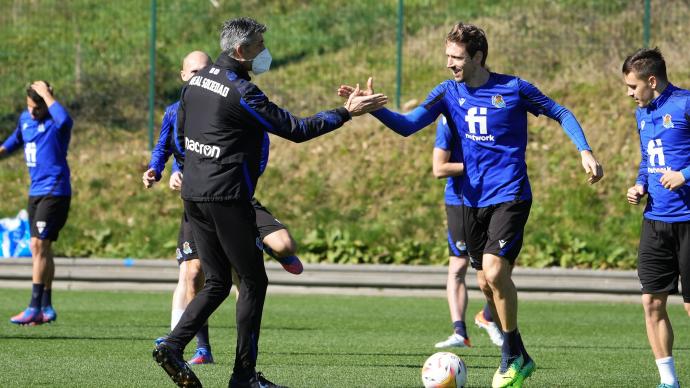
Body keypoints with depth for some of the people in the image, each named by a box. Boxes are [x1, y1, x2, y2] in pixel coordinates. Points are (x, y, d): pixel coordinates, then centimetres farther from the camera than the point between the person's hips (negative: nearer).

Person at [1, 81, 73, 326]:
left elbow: (64, 119, -39)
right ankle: (46, 308, 18)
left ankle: (35, 308, -15)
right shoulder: (25, 119, 9)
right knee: (40, 248, 11)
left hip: (54, 192, -8)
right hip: (35, 192, 8)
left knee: (39, 245, -14)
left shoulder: (56, 123, -13)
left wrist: (46, 94, -30)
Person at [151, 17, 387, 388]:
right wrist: (347, 112, -7)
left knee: (216, 283, 13)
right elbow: (296, 129, -14)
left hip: (193, 195, 8)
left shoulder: (196, 81, 10)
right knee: (253, 282, 2)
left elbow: (179, 132, 20)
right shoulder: (241, 92, -16)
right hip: (227, 198, -8)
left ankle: (173, 345, -4)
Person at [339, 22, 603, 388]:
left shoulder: (513, 89, -7)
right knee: (486, 282, 8)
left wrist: (585, 151, -7)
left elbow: (561, 114, 4)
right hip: (472, 199, 5)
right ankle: (518, 358, 24)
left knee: (494, 270, -21)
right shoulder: (448, 92, 3)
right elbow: (407, 125, -6)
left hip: (510, 196, -5)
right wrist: (374, 108, -23)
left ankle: (511, 354, -5)